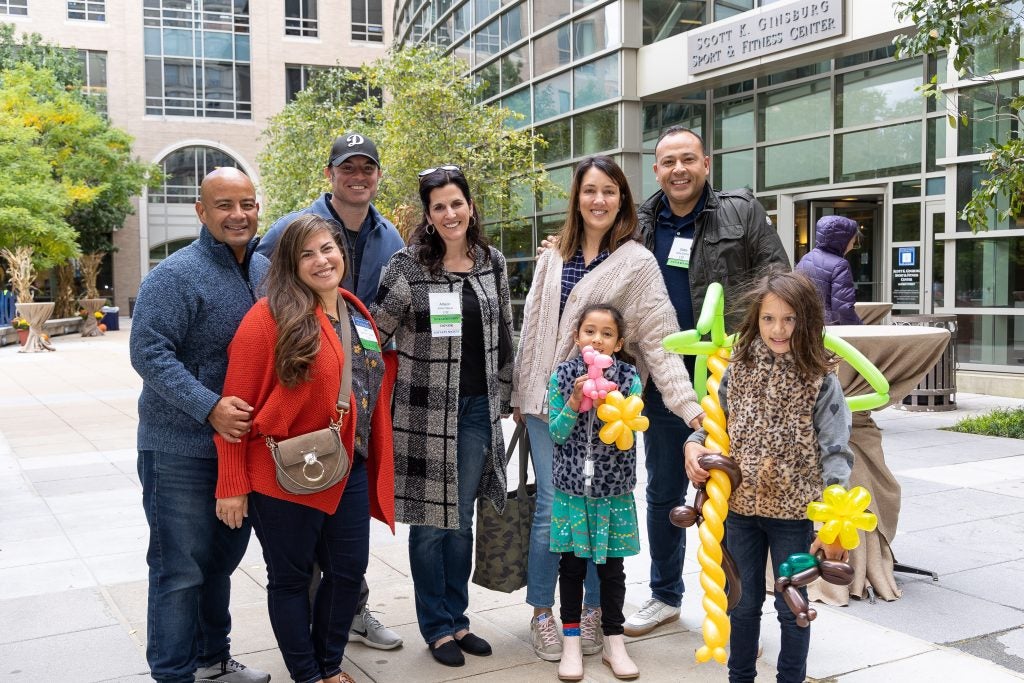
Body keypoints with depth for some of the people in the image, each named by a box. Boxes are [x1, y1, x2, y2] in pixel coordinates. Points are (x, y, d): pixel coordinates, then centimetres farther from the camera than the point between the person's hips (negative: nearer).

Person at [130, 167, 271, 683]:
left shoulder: (266, 272, 7)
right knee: (181, 569, 2)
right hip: (182, 450, -7)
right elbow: (148, 352, -20)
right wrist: (209, 407, -29)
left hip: (243, 443, 7)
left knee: (221, 561, 19)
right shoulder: (177, 275, -15)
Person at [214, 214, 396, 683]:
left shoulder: (359, 315, 7)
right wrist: (232, 485, -13)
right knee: (290, 577, 10)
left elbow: (376, 383, 20)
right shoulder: (269, 316, -13)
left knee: (348, 570, 13)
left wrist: (371, 457, 14)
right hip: (284, 475, -6)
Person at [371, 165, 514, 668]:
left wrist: (506, 393, 13)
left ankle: (457, 619, 28)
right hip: (425, 409, -4)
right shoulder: (407, 265, -8)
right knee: (430, 520, 5)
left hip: (477, 408, 4)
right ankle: (436, 627, 21)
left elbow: (506, 334, 13)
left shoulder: (492, 262, 5)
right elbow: (375, 333, -4)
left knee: (461, 519, 14)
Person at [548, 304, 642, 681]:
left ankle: (613, 641, 24)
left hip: (614, 490, 0)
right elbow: (557, 433, -5)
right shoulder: (562, 375, -2)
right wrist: (575, 401, -19)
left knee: (612, 567, 9)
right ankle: (571, 640, 22)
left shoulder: (629, 378, -4)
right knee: (572, 564, 8)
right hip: (572, 486, 0)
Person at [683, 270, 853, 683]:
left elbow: (836, 452, -15)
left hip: (793, 510, -3)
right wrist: (694, 443, -11)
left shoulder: (820, 380, -12)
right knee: (743, 602, 19)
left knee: (792, 606, 14)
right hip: (741, 505, 3)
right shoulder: (738, 368, -2)